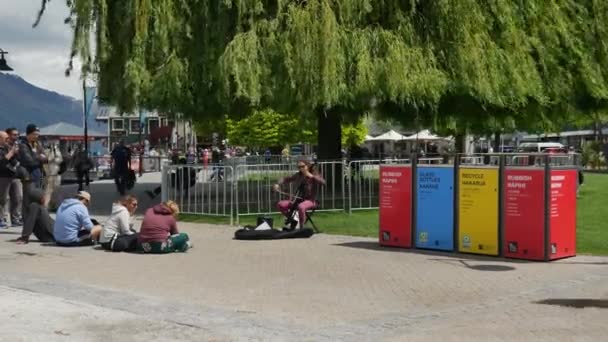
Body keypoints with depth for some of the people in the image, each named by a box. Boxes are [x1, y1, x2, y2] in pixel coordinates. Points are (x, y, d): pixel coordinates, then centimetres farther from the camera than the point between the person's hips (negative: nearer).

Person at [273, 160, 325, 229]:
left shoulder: (314, 175, -4)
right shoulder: (297, 175, 9)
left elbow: (323, 182, -21)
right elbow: (286, 179, 16)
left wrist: (311, 176, -24)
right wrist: (278, 184, -1)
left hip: (310, 200, -6)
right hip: (299, 200, 6)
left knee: (301, 207, -41)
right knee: (280, 204, -12)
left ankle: (301, 227, -24)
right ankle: (292, 220, 6)